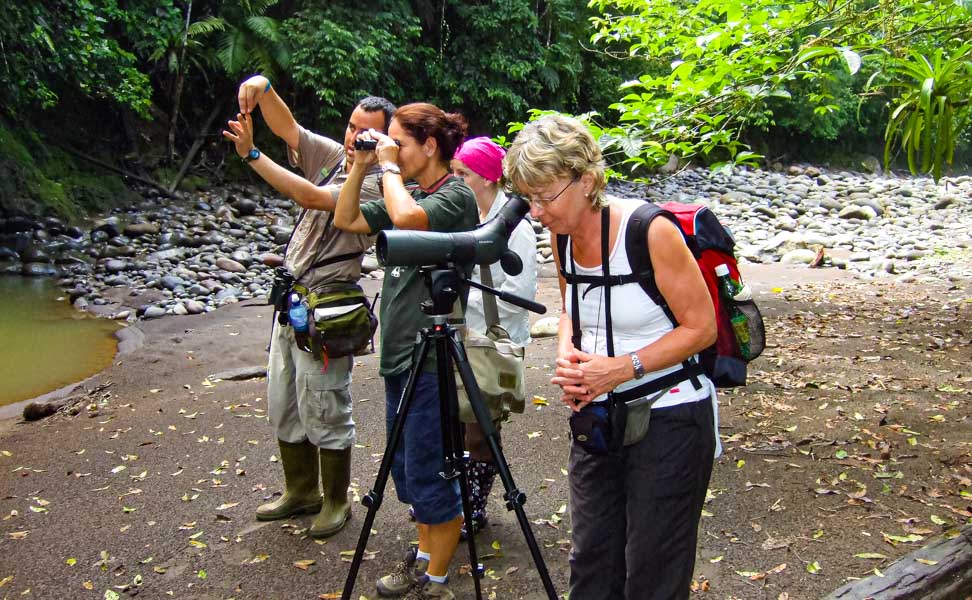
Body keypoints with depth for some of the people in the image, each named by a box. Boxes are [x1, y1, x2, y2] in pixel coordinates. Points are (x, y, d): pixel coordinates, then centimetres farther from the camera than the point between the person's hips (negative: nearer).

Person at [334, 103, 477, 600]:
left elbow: (407, 219, -31)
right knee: (407, 469, 19)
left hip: (432, 359, -9)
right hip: (398, 353, 9)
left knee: (428, 475, 1)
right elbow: (345, 220, 16)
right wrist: (361, 166, 5)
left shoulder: (456, 195, -12)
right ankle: (424, 556, 36)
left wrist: (389, 166, -15)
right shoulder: (406, 192, 13)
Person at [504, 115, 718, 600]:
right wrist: (566, 356, -6)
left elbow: (701, 327, -16)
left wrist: (621, 368, -23)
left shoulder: (650, 232, -22)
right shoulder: (563, 234, -1)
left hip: (669, 416, -6)